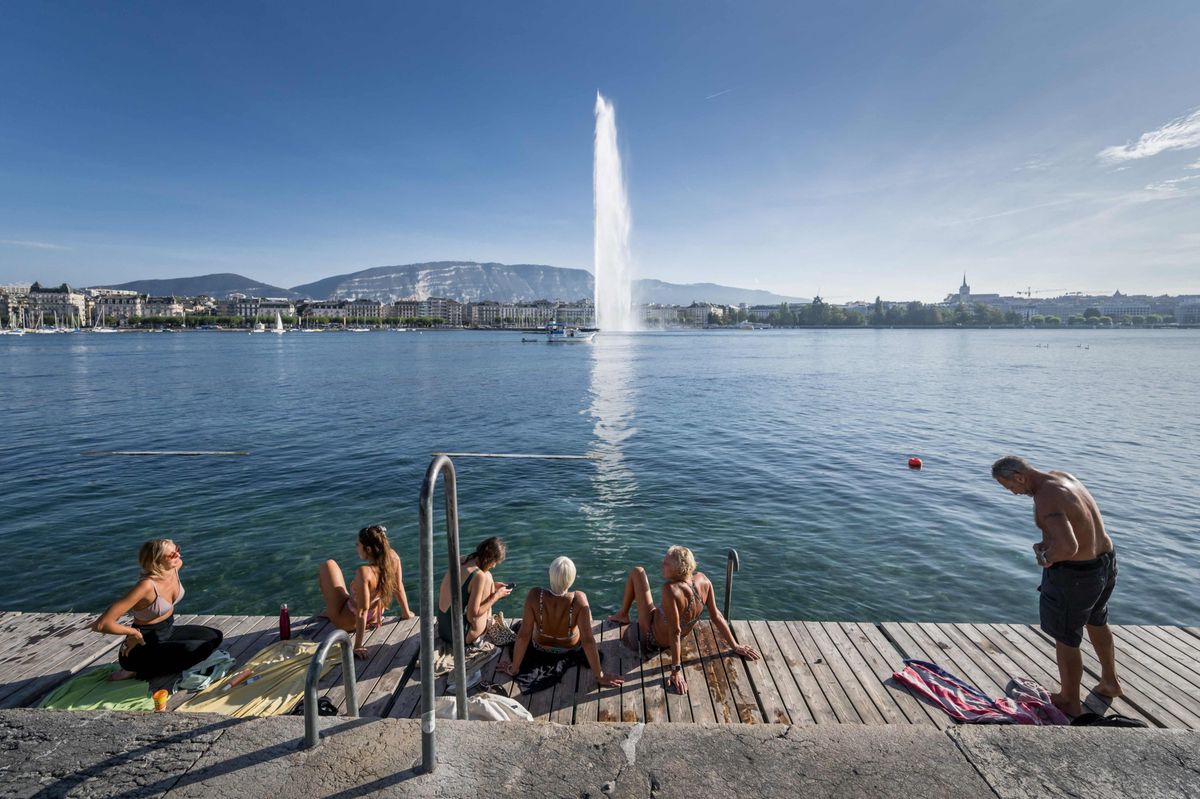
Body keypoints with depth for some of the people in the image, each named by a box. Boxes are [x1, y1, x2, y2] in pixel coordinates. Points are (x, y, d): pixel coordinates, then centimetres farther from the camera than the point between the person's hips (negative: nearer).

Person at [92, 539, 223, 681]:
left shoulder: (176, 567, -11)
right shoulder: (147, 585, -33)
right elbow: (101, 625, -33)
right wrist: (134, 632, -18)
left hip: (168, 631, 8)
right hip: (145, 643, -8)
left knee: (215, 637, 4)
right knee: (200, 650, -24)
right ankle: (139, 672, -4)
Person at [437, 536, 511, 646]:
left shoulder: (459, 561, -1)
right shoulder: (479, 575, -24)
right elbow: (473, 614, -20)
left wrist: (492, 586, 15)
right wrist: (497, 595, -8)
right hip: (461, 637, -7)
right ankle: (487, 622, 16)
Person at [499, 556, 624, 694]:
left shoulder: (534, 595, -36)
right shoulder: (579, 599, -36)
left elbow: (523, 635, -29)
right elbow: (588, 640, -34)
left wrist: (514, 668, -14)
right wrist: (600, 676, -23)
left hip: (540, 651, 0)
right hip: (572, 650, 0)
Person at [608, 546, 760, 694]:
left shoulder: (671, 589, -39)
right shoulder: (702, 580, -19)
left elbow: (675, 632, -34)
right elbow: (716, 617, -11)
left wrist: (676, 670, -27)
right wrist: (735, 646, 1)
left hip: (652, 639, -6)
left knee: (637, 572, 6)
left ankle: (623, 615, 29)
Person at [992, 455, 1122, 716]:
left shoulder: (1045, 498, -29)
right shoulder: (1062, 476, 0)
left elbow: (1068, 546, -39)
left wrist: (1047, 557, -18)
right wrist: (1047, 543, 2)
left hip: (1075, 574, -10)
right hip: (1105, 561, 10)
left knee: (1065, 638, 11)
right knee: (1097, 622, 32)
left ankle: (1070, 701, 29)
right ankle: (1110, 682, 52)